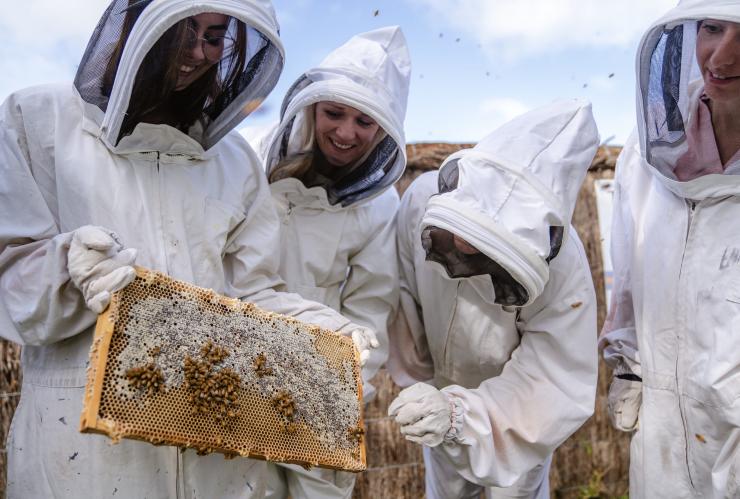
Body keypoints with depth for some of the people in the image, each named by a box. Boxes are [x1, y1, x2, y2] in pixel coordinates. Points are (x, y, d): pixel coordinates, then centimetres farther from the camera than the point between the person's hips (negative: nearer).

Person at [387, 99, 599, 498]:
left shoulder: (563, 270, -38)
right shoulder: (423, 198, -31)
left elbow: (556, 390, -31)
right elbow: (403, 289, -14)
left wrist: (459, 413, -45)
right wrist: (416, 375, -4)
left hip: (518, 402, -3)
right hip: (439, 388, 3)